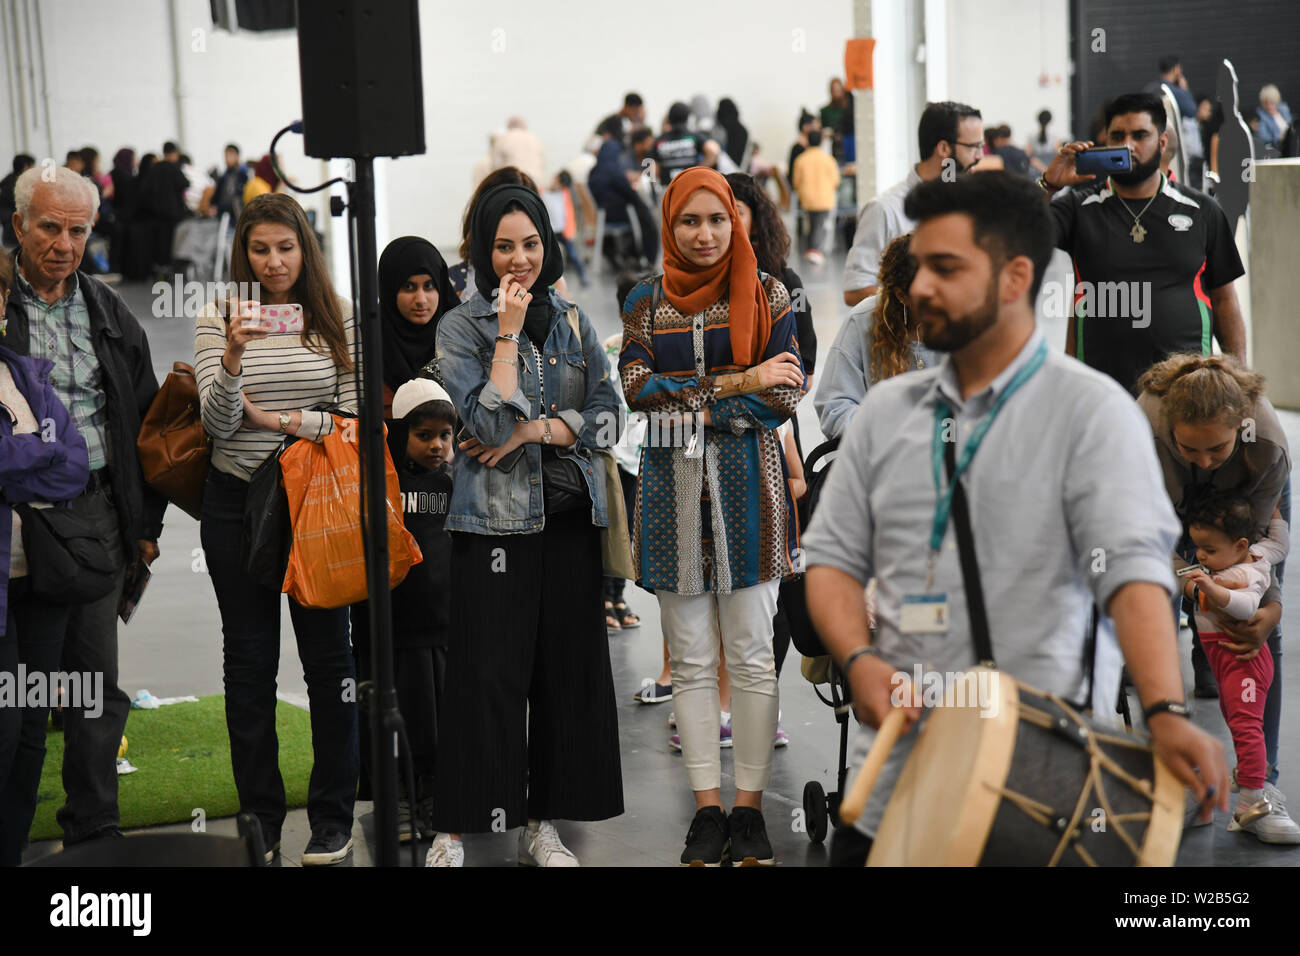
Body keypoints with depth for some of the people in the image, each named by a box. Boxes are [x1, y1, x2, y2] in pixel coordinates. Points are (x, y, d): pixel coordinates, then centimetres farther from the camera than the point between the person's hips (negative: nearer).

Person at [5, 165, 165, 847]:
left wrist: (146, 522, 12)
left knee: (97, 685, 7)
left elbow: (147, 420, 16)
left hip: (98, 511, 4)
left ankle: (94, 835, 17)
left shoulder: (109, 313, 12)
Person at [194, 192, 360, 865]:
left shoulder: (337, 318, 1)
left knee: (329, 656, 4)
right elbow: (217, 424, -10)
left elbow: (355, 416, -1)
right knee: (249, 661, 7)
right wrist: (233, 360, -26)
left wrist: (280, 419, -10)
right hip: (237, 503, 0)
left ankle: (333, 819, 15)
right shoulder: (219, 319, -1)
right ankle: (259, 818, 18)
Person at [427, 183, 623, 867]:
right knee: (486, 671, -5)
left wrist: (533, 431, -9)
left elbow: (607, 420, 5)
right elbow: (490, 423, -14)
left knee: (566, 667, 6)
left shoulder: (573, 321, 11)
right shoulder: (463, 326, -2)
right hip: (496, 521, -4)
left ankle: (541, 823, 16)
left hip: (570, 516, 5)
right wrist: (509, 332, -14)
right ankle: (454, 829, 4)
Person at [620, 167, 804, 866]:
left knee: (751, 657, 1)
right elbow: (638, 389, -5)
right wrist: (739, 382, -12)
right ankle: (708, 811, 10)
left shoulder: (765, 295, 4)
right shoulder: (645, 302, 9)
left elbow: (786, 395, -5)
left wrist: (687, 407, -11)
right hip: (673, 489, 2)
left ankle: (750, 809, 7)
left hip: (746, 485, -2)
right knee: (691, 662, 4)